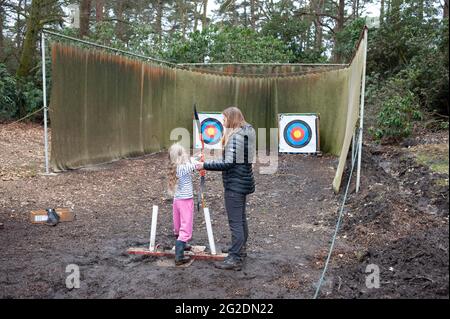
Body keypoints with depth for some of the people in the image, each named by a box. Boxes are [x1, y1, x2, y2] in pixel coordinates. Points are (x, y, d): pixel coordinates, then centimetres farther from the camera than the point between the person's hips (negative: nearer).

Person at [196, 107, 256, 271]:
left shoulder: (235, 137, -20)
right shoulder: (247, 132, 10)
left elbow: (228, 163, -26)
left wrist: (205, 165, -21)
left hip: (235, 184, -10)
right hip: (243, 181, 10)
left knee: (235, 222, -6)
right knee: (241, 218, 21)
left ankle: (235, 259, 0)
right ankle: (240, 249, 36)